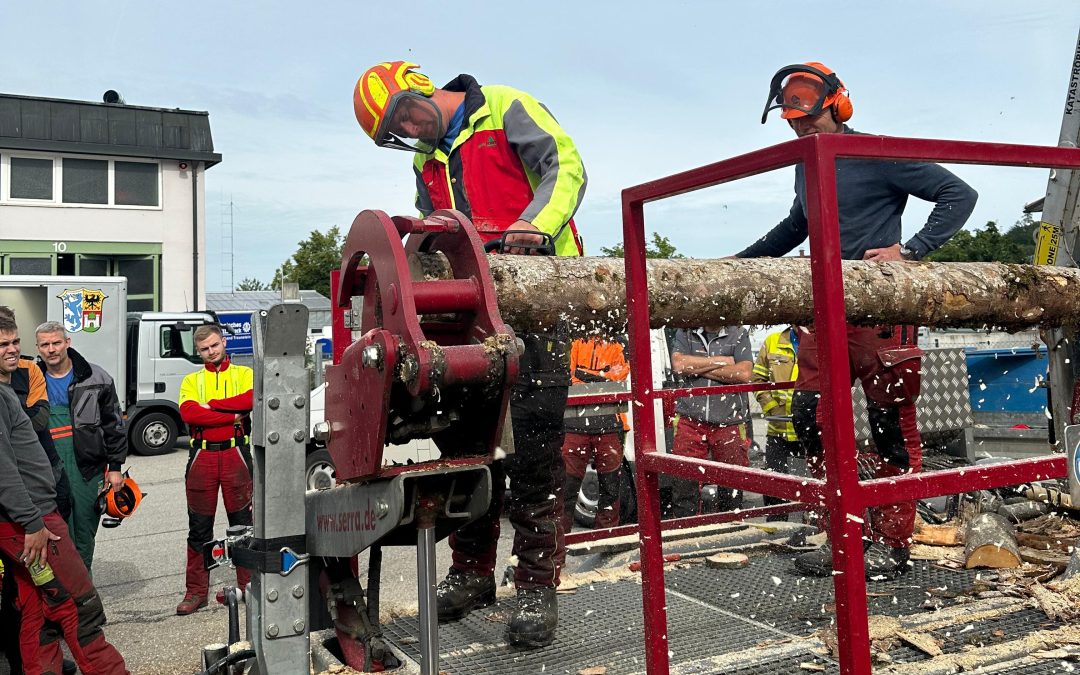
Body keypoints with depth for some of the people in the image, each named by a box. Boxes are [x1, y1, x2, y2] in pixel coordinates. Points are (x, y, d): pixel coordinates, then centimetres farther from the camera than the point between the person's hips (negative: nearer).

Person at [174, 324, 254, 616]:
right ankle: (196, 591, 16)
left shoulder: (244, 374, 9)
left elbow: (254, 398, -14)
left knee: (242, 522, 5)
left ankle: (246, 585, 15)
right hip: (202, 455, 2)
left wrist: (213, 405, -10)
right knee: (199, 527, 7)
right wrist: (232, 416, -13)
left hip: (235, 453, -1)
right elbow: (188, 413, -7)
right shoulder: (192, 380, 12)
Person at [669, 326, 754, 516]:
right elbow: (678, 364, -8)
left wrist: (697, 368, -7)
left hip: (729, 422, 0)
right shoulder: (685, 333, 10)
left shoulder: (739, 334, 8)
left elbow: (744, 373, -7)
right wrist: (722, 361, -5)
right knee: (684, 483, -3)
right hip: (691, 420, 0)